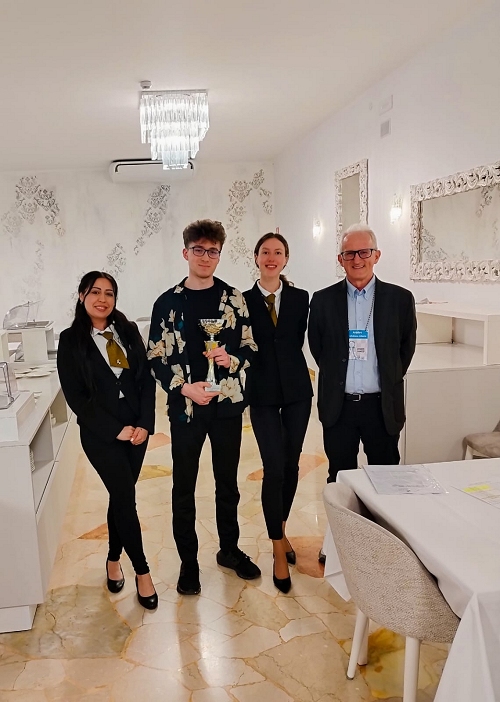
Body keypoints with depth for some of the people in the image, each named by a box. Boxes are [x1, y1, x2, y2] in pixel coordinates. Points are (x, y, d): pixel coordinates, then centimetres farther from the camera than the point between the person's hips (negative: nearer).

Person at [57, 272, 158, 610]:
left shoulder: (128, 331, 4)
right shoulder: (70, 341, -5)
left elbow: (147, 379, 2)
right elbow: (76, 396, -8)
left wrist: (145, 423, -9)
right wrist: (116, 429, -12)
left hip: (137, 427, 3)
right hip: (100, 433, -3)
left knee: (121, 496, 13)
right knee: (126, 497, -3)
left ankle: (114, 559, 34)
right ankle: (142, 571, 13)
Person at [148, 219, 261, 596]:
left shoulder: (234, 298, 2)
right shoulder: (168, 302, -1)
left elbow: (250, 347, 5)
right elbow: (157, 358, 0)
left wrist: (232, 360, -16)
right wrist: (184, 388, -14)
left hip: (228, 405, 1)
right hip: (185, 406, -1)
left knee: (228, 482, 15)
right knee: (184, 487, 9)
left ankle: (230, 549, 35)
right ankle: (189, 561, 26)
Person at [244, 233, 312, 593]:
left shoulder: (300, 298, 3)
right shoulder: (244, 300, 0)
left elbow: (297, 341, 3)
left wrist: (267, 349, -3)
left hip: (296, 389, 2)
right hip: (263, 393, -2)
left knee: (292, 464, 11)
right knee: (274, 468, -5)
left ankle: (280, 530, 33)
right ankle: (279, 550, 8)